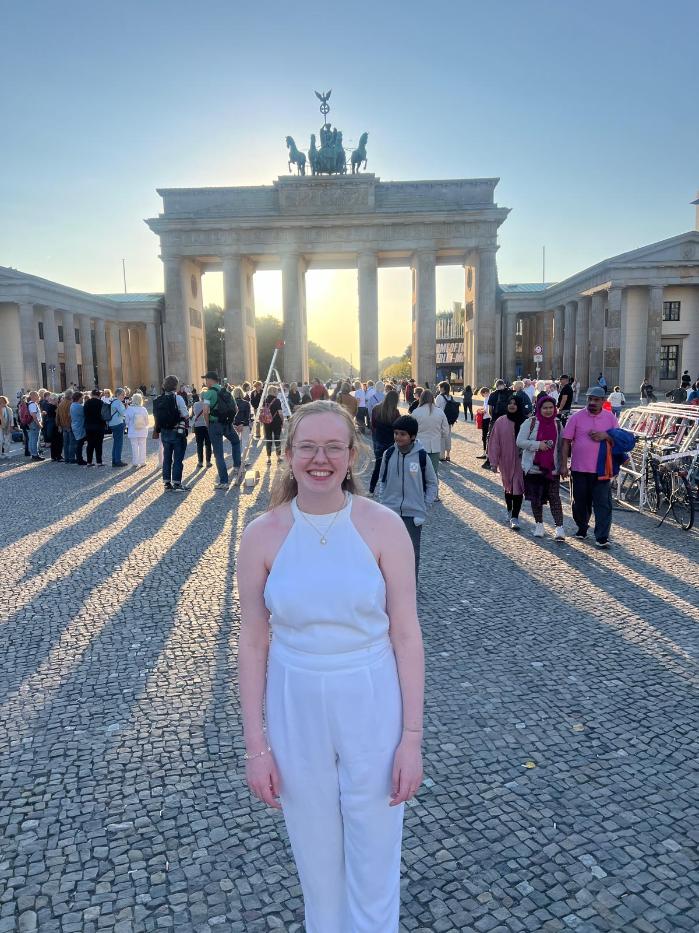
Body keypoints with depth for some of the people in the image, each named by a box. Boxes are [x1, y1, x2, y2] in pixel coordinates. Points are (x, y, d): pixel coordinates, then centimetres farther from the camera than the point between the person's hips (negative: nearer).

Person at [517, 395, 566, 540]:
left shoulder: (558, 424, 6)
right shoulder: (530, 423, -4)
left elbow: (561, 446, 12)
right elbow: (520, 441, -8)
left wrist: (562, 465, 7)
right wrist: (538, 445, -19)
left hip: (552, 468, 1)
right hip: (533, 467, -1)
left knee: (554, 496, -7)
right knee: (536, 497, 9)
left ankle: (559, 527, -6)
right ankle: (539, 524, 25)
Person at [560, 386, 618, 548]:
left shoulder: (610, 417, 5)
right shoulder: (576, 417, 1)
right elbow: (566, 442, 1)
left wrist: (606, 436, -14)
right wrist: (563, 465, -4)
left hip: (602, 469, 0)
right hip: (579, 468, 0)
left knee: (603, 504, -4)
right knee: (580, 502, 12)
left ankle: (602, 537, 0)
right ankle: (582, 528, 33)